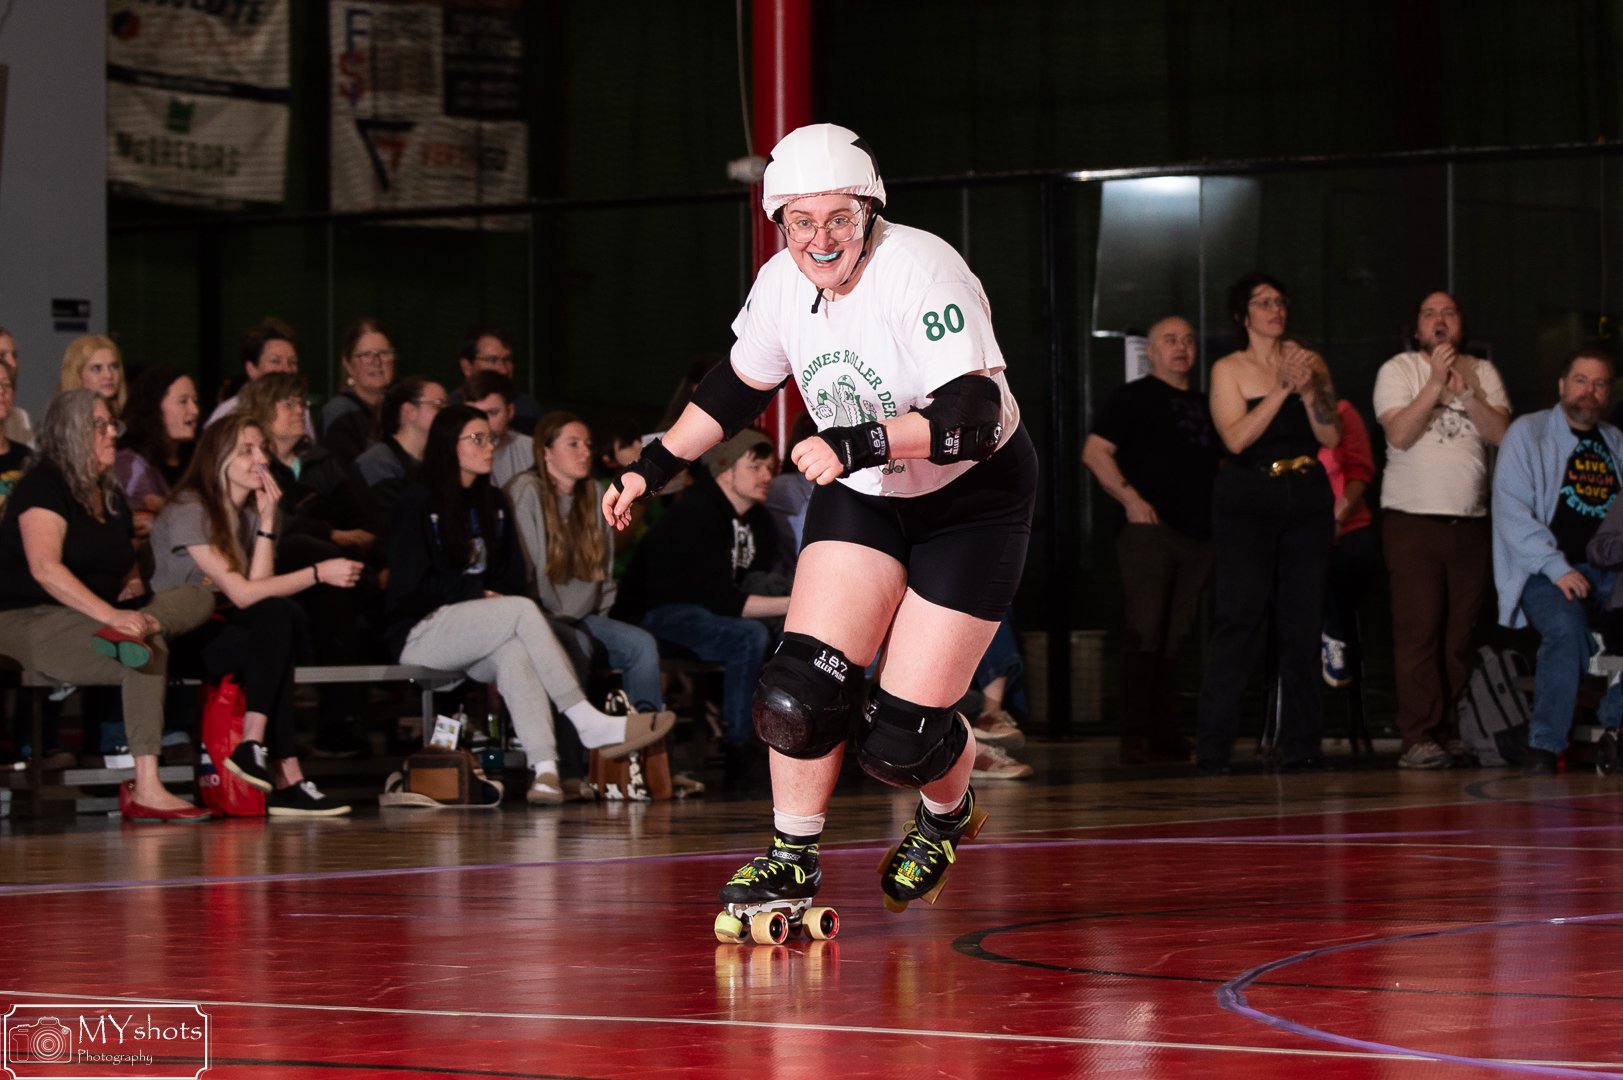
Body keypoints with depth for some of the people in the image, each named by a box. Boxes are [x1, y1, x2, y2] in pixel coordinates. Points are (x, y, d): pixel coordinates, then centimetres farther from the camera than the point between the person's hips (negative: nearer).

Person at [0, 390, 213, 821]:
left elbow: (124, 563, 34)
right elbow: (45, 568, -23)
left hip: (95, 616, 9)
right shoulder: (44, 485, -8)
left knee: (198, 598, -13)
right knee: (148, 653, -36)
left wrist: (134, 585, 5)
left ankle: (132, 634, -40)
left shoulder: (110, 496, 21)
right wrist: (110, 615, -33)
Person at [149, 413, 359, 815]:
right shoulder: (188, 511, -13)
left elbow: (259, 584, -6)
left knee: (281, 617, -24)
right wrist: (319, 573, -20)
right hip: (177, 639, -7)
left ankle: (254, 746, -28)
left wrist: (267, 522, -10)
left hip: (217, 628, 7)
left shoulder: (253, 510, 11)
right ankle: (286, 777, -29)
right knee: (278, 619, -27)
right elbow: (242, 593, -20)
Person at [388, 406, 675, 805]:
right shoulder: (417, 501, -1)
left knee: (514, 650, -34)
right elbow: (410, 584, -8)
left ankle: (544, 767, -54)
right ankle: (588, 723, -37)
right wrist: (478, 594, -11)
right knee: (523, 611, -31)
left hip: (475, 639, 5)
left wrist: (498, 596, -5)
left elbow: (512, 574, 17)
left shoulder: (492, 503, 19)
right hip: (421, 633, -5)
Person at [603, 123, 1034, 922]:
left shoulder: (920, 271, -28)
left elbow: (976, 418, -37)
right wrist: (656, 464, 13)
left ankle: (947, 815, 27)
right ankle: (790, 863, 5)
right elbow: (740, 383, 14)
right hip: (862, 497, 5)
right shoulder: (782, 284, -8)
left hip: (973, 497, -5)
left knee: (902, 739, -8)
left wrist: (859, 444, -48)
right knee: (801, 687, -15)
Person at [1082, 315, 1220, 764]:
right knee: (1146, 630, -12)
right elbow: (1094, 451, -4)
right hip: (1149, 527, -6)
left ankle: (1162, 731, 9)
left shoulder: (1203, 405, 24)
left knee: (1176, 635, 5)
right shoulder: (1132, 397, 6)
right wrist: (1130, 497, -15)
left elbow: (1217, 465, 31)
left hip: (1198, 536, 6)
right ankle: (1135, 735, -13)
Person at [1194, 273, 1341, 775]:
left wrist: (1310, 390, -11)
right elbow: (1237, 437, -12)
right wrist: (1282, 389, -15)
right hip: (1247, 501, -3)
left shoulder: (1308, 362, 10)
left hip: (1307, 500, 3)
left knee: (1302, 621, 2)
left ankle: (1299, 746, 6)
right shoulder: (1228, 370, 2)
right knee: (1241, 615, -12)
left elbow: (1332, 436, 3)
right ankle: (1212, 746, -11)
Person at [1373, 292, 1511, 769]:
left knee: (1460, 635, 2)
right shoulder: (1397, 371, 3)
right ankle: (1418, 738, -11)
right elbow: (1399, 434, -11)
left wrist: (1463, 391, -11)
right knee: (1418, 630, -10)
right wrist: (1436, 383, -14)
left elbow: (1502, 433, -1)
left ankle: (1448, 732, 7)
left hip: (1471, 521, 3)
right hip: (1412, 519, -3)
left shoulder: (1483, 374, 13)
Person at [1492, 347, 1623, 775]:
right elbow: (1511, 511, -5)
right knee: (1566, 626, -34)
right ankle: (1544, 747, -27)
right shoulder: (1527, 433, 5)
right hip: (1547, 572, -4)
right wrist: (1556, 568, -15)